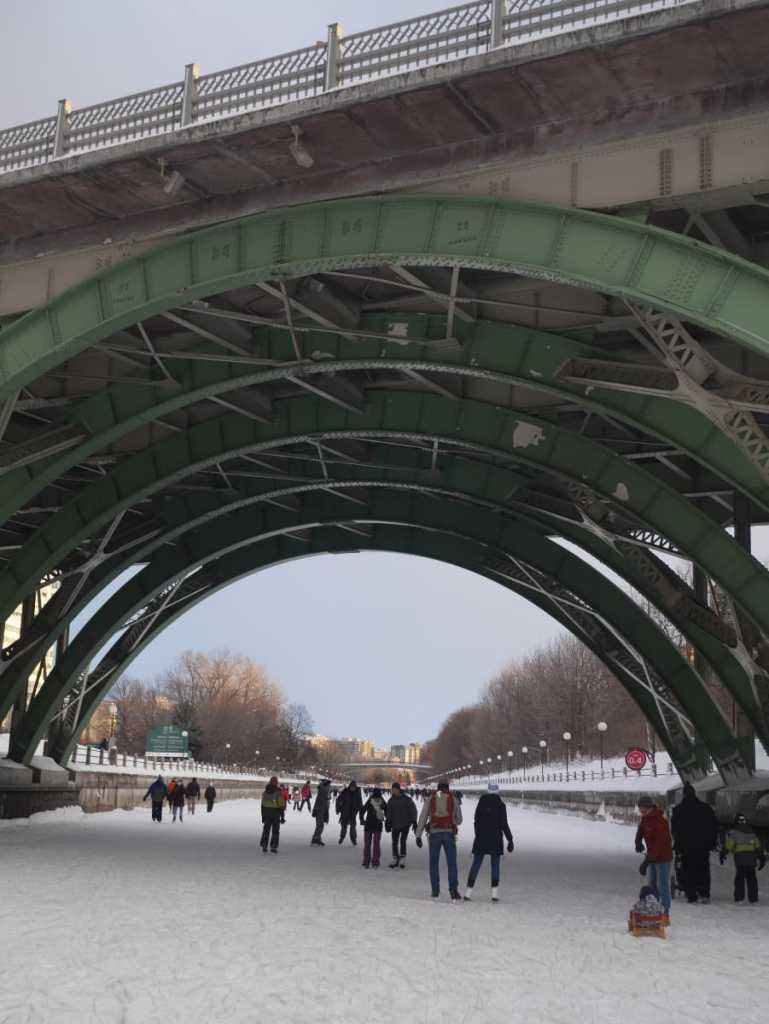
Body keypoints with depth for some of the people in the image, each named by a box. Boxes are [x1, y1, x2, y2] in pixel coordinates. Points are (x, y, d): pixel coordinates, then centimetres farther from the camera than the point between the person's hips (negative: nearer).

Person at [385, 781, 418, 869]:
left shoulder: (407, 799, -8)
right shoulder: (391, 800, 3)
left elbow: (413, 810, -3)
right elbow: (388, 812, 10)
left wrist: (413, 821, -6)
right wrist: (388, 822, 3)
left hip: (405, 824, -4)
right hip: (395, 825, 4)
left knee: (402, 841, -11)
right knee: (395, 842, 4)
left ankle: (403, 860, -4)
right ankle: (395, 859, 13)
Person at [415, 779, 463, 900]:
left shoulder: (430, 800, 8)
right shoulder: (453, 800, 7)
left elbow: (422, 818, 4)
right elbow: (459, 820, 13)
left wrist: (418, 836, 6)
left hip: (434, 833, 1)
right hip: (449, 832, 0)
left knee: (434, 863, 10)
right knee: (452, 863, 3)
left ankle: (435, 890, 8)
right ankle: (453, 889, -7)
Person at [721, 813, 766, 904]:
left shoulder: (733, 832, 8)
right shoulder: (751, 832, 22)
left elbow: (729, 844, -4)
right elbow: (758, 846, 20)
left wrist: (723, 853, 0)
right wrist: (761, 858, 23)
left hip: (740, 856, -4)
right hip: (752, 855, 4)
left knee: (739, 877, 3)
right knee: (751, 877, 11)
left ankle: (739, 897, 0)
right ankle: (753, 898, 10)